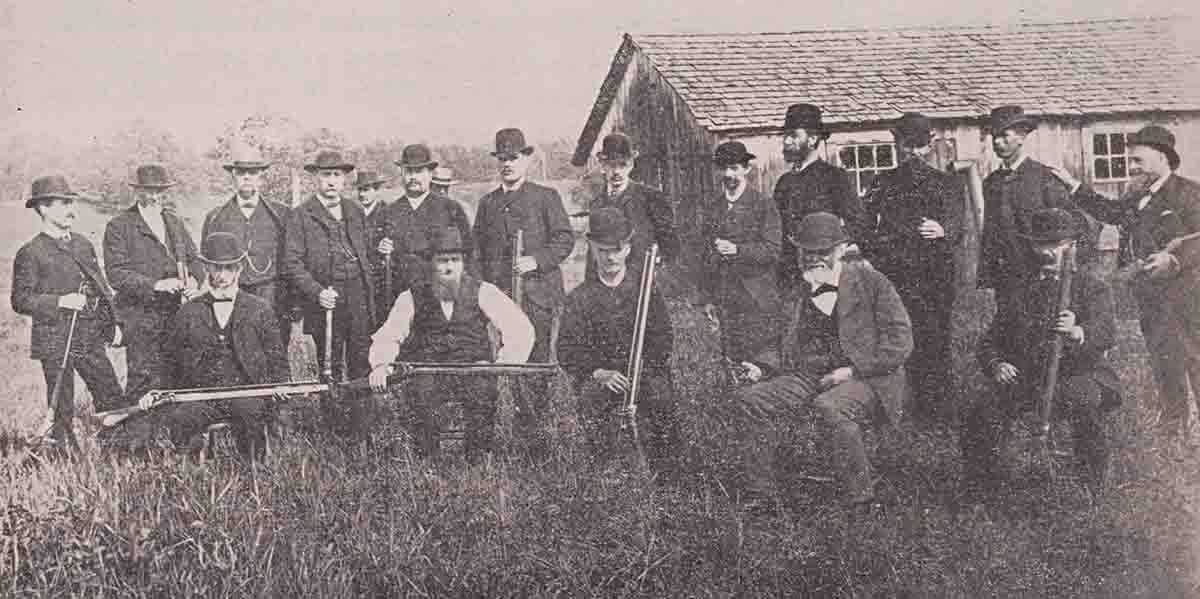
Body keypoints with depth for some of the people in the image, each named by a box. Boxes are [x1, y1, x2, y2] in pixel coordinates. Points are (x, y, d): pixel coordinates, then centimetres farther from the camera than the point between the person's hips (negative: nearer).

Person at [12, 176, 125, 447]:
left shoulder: (83, 244, 13)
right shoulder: (31, 253, -6)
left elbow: (100, 285, 21)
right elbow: (20, 300, -9)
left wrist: (110, 323, 14)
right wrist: (60, 302, -19)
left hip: (90, 339, 5)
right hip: (55, 342, -5)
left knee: (115, 402, 3)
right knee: (61, 411, 3)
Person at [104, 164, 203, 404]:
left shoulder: (173, 221, 16)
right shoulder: (119, 227, -4)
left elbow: (194, 259, 17)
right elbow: (117, 275, -13)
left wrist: (193, 280, -6)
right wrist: (156, 285, -23)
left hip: (174, 313, 5)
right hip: (139, 318, -5)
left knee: (172, 379, 5)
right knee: (143, 378, -6)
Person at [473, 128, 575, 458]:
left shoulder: (545, 197, 7)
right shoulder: (487, 203, 18)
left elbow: (565, 239, 0)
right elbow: (479, 248, 22)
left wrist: (536, 260, -14)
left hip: (538, 292, -3)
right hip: (499, 292, 3)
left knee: (535, 358, -7)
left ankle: (528, 422, 1)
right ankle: (531, 427, 4)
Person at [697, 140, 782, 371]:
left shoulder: (764, 206, 0)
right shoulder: (712, 209, 14)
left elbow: (772, 250, -8)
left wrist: (737, 249, -22)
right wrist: (707, 298, 11)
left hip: (756, 300, -4)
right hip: (724, 301, 4)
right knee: (730, 360, 1)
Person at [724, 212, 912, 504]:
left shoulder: (871, 283, -1)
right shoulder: (800, 297, 17)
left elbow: (899, 341, -7)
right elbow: (784, 346, 24)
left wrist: (852, 370, -15)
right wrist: (762, 366, 2)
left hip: (867, 381, -6)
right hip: (809, 378, 6)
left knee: (830, 408, -38)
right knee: (746, 401, -14)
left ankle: (860, 493, -21)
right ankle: (758, 489, -4)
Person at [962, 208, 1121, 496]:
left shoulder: (1091, 286, 6)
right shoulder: (1021, 287, 16)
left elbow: (1107, 333, -13)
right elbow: (990, 340, 16)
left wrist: (1077, 332, -37)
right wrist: (996, 365, -7)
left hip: (1077, 374, -2)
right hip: (1026, 376, 3)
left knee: (1080, 397, -37)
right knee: (984, 412, -24)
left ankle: (1091, 482, -17)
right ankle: (981, 490, -4)